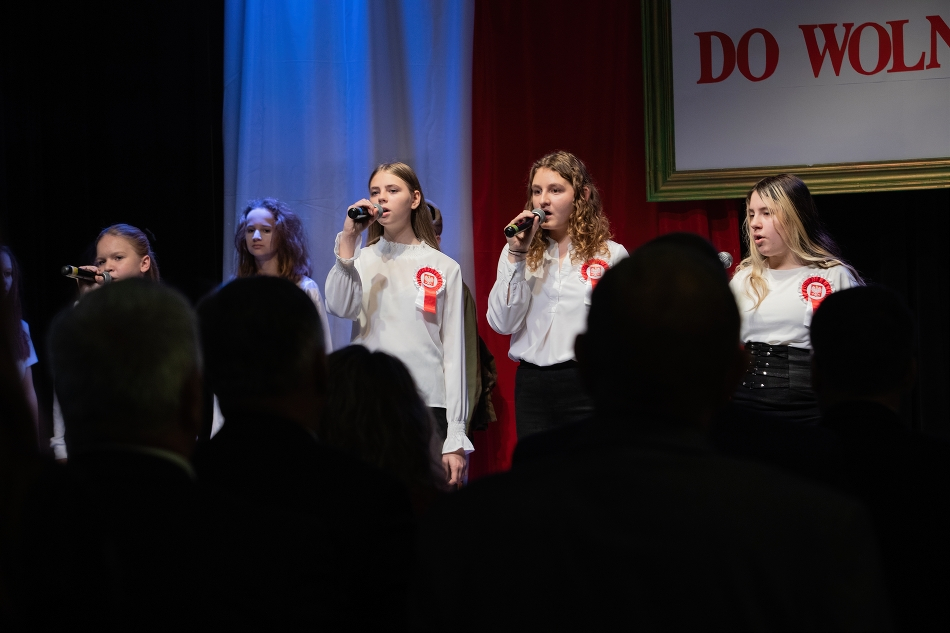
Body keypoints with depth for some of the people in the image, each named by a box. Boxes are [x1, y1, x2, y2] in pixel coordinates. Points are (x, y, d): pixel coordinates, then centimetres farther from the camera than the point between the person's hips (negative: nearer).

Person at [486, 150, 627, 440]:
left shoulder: (611, 255, 1)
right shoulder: (516, 252, 8)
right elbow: (503, 323, -3)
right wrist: (517, 256, -8)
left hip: (587, 385, -3)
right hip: (531, 386, 3)